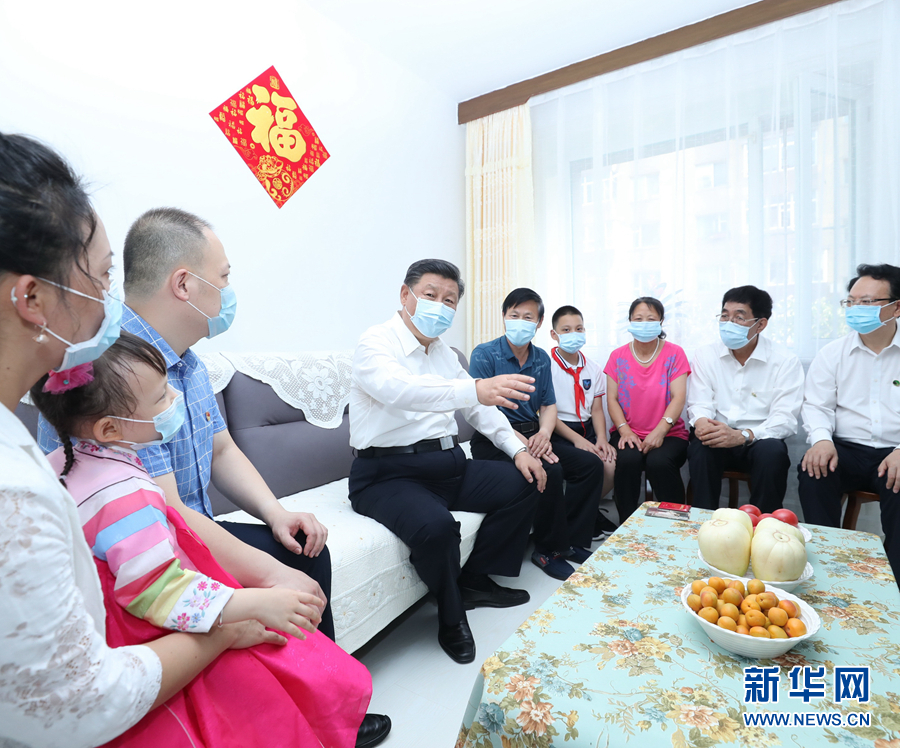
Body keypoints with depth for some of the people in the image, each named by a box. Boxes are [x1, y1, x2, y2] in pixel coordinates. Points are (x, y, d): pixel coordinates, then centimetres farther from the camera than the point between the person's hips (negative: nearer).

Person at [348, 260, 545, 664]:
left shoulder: (443, 352, 15)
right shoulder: (376, 343, -9)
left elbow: (478, 407, 18)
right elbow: (399, 389, -32)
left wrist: (518, 449, 5)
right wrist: (476, 389, -46)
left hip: (446, 463, 8)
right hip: (388, 472, -7)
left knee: (525, 483, -1)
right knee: (436, 525, -33)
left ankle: (475, 579, 14)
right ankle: (451, 616, 0)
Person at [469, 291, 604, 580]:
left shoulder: (542, 358, 12)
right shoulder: (485, 354, -8)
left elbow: (549, 405, 10)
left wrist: (544, 433, -13)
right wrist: (522, 442, -24)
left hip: (533, 435, 7)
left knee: (592, 466, -6)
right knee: (550, 471, -28)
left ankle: (571, 540, 5)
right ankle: (548, 550, -7)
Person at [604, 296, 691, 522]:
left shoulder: (674, 353, 2)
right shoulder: (618, 356, 7)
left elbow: (678, 397, -6)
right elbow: (612, 399, 2)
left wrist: (659, 431, -20)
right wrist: (624, 430, -14)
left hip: (668, 433, -1)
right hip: (628, 433, 1)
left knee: (659, 461, -31)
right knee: (627, 459, -30)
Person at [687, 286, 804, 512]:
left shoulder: (786, 362, -2)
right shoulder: (706, 355, 4)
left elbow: (786, 419, -11)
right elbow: (700, 404, -2)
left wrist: (743, 435, -30)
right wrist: (700, 422, -27)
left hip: (759, 441, 0)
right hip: (718, 438, 1)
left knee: (773, 451, -32)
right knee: (700, 447, -31)